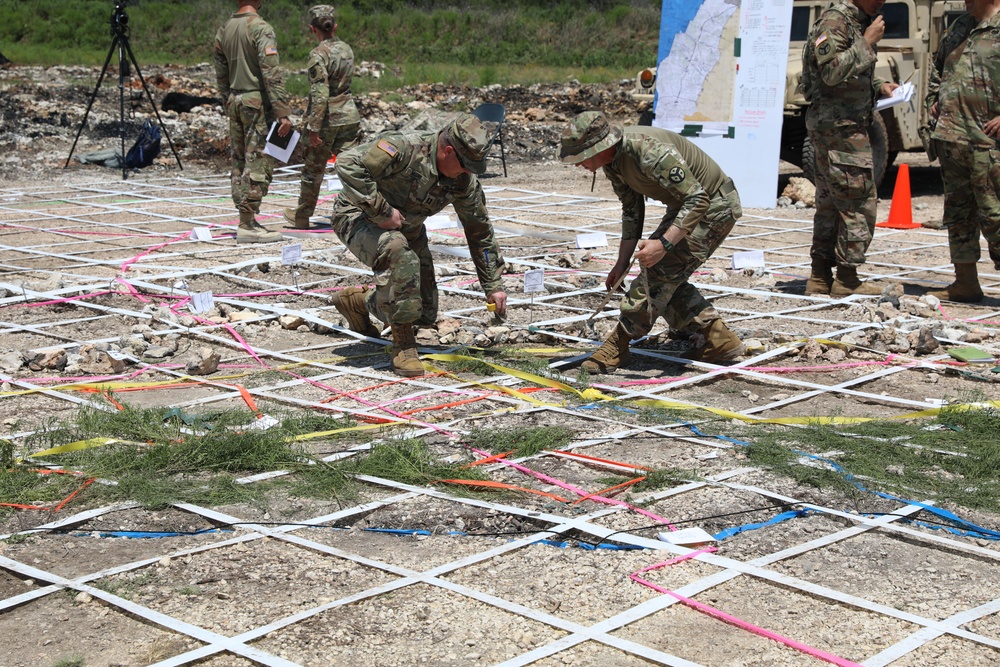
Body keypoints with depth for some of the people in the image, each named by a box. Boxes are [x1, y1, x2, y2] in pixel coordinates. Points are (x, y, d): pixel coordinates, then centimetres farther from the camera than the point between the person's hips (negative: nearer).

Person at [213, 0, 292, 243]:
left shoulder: (224, 30, 9)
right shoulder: (261, 28, -13)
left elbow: (221, 75, 15)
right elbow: (272, 75, -19)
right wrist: (283, 112, -18)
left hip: (234, 101, 8)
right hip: (257, 102, -8)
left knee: (239, 162, 11)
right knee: (257, 164, -5)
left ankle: (247, 220, 17)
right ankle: (247, 226, -6)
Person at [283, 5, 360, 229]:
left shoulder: (318, 55, -15)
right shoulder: (346, 49, 6)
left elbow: (320, 94, -20)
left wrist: (314, 127, -17)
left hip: (327, 118, -5)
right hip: (349, 116, 5)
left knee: (313, 169, 10)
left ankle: (301, 217, 25)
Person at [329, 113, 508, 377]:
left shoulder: (464, 181, -10)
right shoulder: (405, 148, -32)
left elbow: (480, 232, 1)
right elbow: (348, 164, -39)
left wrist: (494, 286, 3)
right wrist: (381, 212, -35)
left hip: (406, 229, 7)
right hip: (358, 217, -7)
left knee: (426, 313, 3)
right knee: (398, 252, -40)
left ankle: (357, 300, 29)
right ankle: (402, 344, -26)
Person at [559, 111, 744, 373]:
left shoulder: (649, 152, -34)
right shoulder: (613, 161, -4)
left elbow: (697, 199, -34)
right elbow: (632, 211, 9)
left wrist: (664, 243, -40)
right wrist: (622, 262, 6)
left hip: (714, 207, -10)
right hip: (688, 204, 10)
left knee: (659, 273, -12)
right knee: (667, 279, 10)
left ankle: (618, 347, -2)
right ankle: (719, 339, 15)